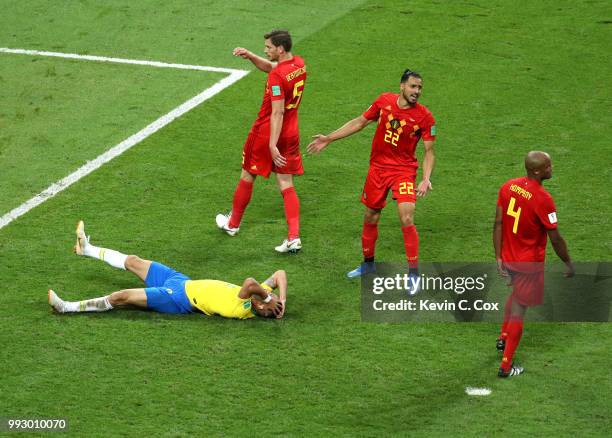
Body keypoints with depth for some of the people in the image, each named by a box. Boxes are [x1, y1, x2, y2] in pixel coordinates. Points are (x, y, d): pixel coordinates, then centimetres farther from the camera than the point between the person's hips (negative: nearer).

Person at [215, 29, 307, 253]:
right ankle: (294, 237, -6)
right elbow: (270, 67, 19)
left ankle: (233, 224, 33)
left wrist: (272, 145, -28)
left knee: (247, 176, 15)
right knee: (286, 185, 6)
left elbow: (278, 112, -28)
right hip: (291, 134, 7)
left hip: (266, 132, -7)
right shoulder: (299, 64, 1)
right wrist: (250, 56, 3)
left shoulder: (277, 76, -25)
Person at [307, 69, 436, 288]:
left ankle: (414, 273, -6)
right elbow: (360, 122, 9)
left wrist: (426, 179, -20)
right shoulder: (384, 101, -5)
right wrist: (328, 138, 8)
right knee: (371, 218, 12)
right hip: (378, 167, 4)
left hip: (404, 170, -4)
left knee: (406, 219, -17)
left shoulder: (424, 116, -13)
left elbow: (429, 151, -6)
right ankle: (368, 264, 34)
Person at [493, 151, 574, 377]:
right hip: (530, 263, -7)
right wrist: (568, 263, -3)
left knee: (515, 295, 33)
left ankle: (503, 338, 50)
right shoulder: (542, 199, -25)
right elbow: (555, 239, -18)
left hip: (509, 257, 7)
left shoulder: (508, 187, -5)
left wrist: (499, 258, 4)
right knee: (518, 309, 2)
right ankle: (506, 366, 8)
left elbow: (498, 224, -1)